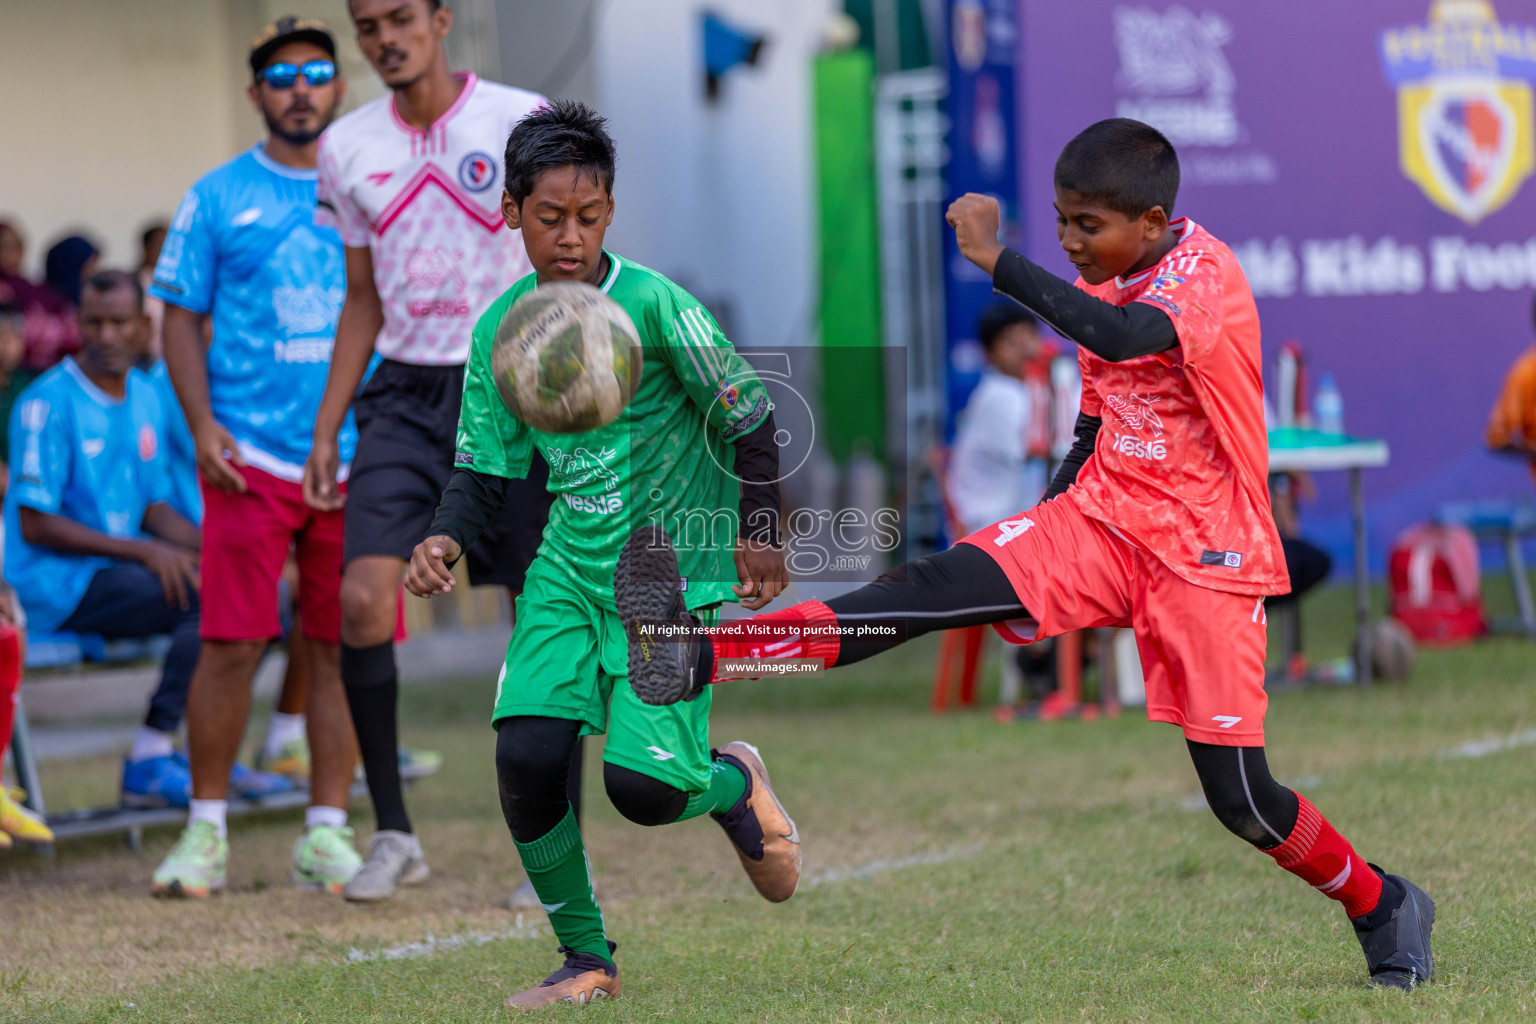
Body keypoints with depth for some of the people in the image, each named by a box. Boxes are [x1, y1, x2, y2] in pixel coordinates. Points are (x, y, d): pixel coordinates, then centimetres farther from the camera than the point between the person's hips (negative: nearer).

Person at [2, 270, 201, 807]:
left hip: (119, 571, 8)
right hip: (55, 586, -8)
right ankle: (150, 759, -21)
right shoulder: (48, 402, -11)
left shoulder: (146, 398, 13)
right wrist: (143, 551, -19)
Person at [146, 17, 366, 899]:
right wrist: (201, 424, -6)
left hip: (360, 455, 2)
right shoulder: (219, 198, 6)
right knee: (231, 645, -6)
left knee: (342, 648, 2)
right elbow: (182, 319, 7)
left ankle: (327, 831, 11)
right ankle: (207, 830, 4)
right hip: (252, 457, -2)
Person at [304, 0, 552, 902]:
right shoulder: (349, 148, 8)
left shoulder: (520, 121, -4)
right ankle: (393, 834, -2)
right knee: (363, 597, -13)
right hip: (404, 397, 3)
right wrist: (326, 433, 11)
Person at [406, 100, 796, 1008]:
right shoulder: (500, 330, 0)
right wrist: (449, 537, -11)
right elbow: (485, 469, 7)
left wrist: (759, 537, -2)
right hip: (570, 568, 4)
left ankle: (735, 782, 23)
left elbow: (748, 421, -4)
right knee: (527, 754, -14)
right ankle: (587, 959, 6)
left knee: (643, 784, -16)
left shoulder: (656, 305, -15)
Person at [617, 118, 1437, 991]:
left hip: (1206, 557, -6)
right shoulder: (1104, 283, 7)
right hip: (1101, 524, 6)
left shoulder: (1206, 272, -18)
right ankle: (702, 654, -34)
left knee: (1240, 795, -6)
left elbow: (1123, 337, -40)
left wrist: (996, 259, -41)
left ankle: (1386, 909, 20)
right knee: (943, 585, -19)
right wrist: (1041, 553, 14)